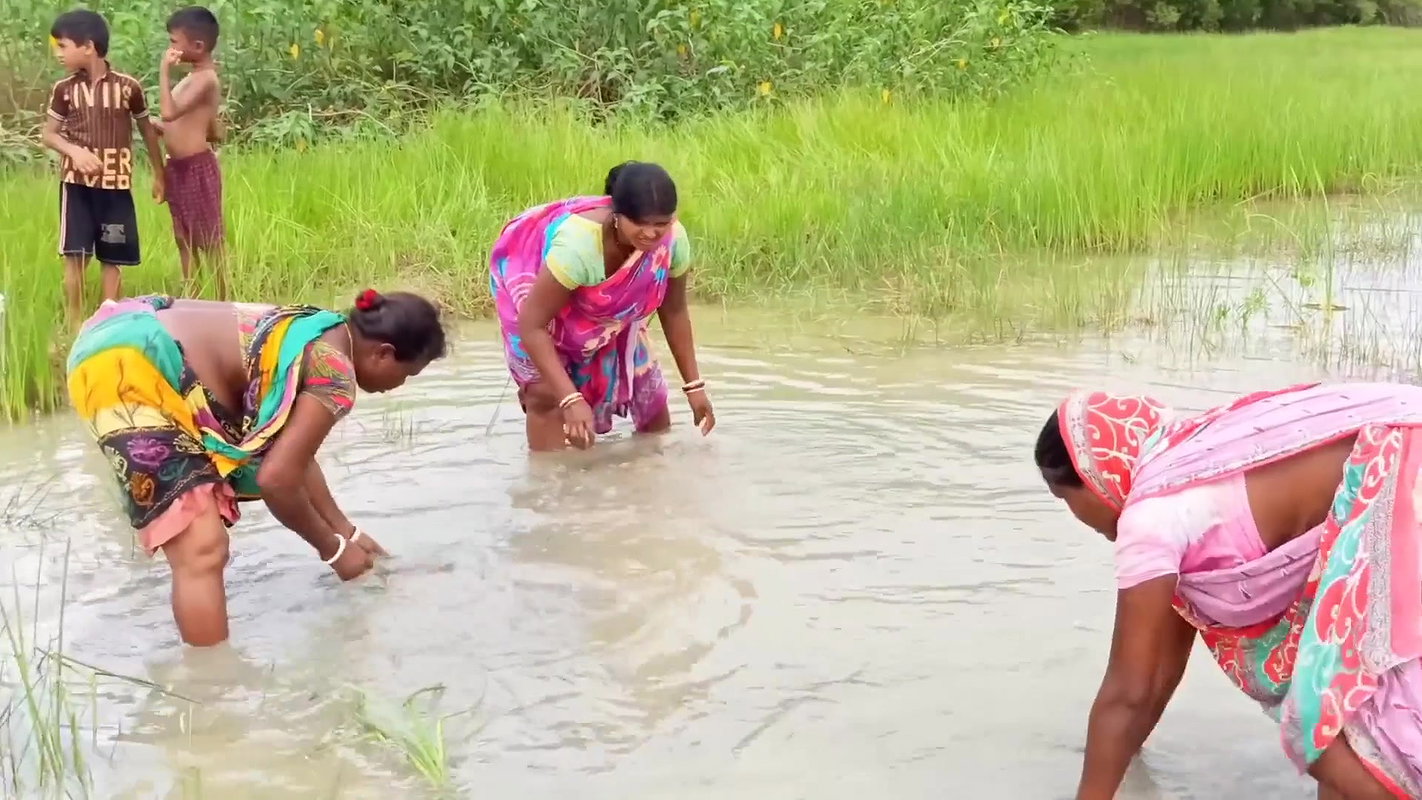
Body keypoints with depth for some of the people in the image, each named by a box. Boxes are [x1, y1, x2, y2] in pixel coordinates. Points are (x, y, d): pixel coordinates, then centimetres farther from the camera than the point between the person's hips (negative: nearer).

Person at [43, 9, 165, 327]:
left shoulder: (128, 86, -3)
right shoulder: (64, 89, 1)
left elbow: (148, 131, 8)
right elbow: (48, 134, 6)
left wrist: (158, 175, 12)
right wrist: (74, 151, -15)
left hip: (116, 184, -1)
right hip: (77, 183, 1)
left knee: (111, 258, 4)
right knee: (75, 254, -4)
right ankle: (74, 326, 4)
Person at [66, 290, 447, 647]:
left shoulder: (322, 333, 16)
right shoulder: (335, 374, -12)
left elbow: (295, 457, 25)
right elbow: (277, 479, -13)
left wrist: (348, 532, 31)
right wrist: (334, 549, 3)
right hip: (126, 366, -11)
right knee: (203, 550, -13)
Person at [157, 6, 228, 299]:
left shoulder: (205, 79, -18)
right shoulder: (195, 78, 13)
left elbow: (168, 112, -30)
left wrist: (164, 71, -24)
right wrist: (163, 128, 17)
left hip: (197, 169, -10)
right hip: (179, 169, 10)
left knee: (209, 243, -3)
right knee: (184, 241, 16)